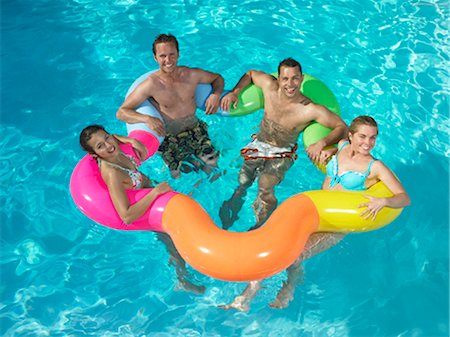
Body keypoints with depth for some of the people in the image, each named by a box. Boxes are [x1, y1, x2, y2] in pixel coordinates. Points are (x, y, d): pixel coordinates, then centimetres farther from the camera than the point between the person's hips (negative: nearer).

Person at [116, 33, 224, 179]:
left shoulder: (191, 75, -9)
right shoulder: (150, 85, -20)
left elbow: (217, 78, 10)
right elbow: (121, 112, -19)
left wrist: (216, 94, -12)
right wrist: (147, 119, -36)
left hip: (195, 129, 3)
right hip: (169, 138, -3)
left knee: (214, 165, -4)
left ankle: (191, 159, 28)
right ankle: (187, 161, 24)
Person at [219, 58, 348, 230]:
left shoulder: (311, 110, -24)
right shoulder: (269, 85, -13)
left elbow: (342, 127, -18)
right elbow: (251, 74, 9)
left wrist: (322, 143, -34)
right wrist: (234, 92, -4)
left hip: (283, 153, -4)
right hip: (258, 144, 4)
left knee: (265, 185, -26)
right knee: (241, 182, -9)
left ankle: (259, 227, -7)